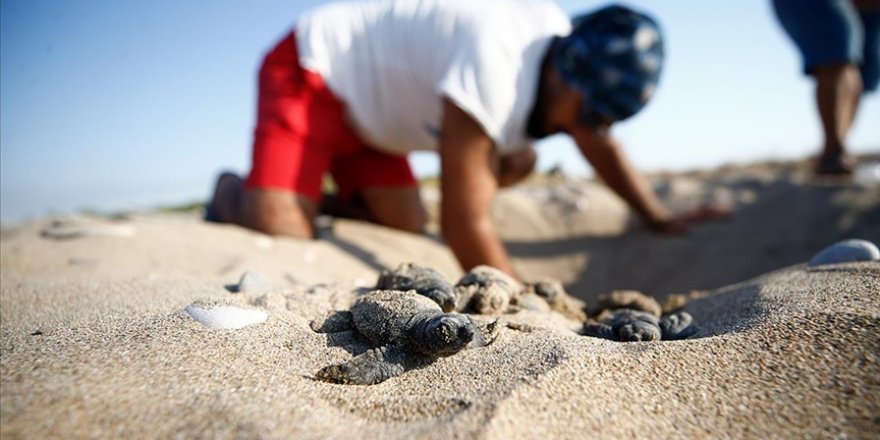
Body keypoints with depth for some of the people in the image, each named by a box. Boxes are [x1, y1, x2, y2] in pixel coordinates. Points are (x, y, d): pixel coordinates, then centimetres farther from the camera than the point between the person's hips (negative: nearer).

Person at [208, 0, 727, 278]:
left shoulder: (569, 51, -7)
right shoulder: (496, 66, -36)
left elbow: (601, 145, 9)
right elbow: (465, 225, -32)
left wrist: (662, 218, 8)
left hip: (365, 93, 8)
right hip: (309, 69, -8)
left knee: (407, 223, -2)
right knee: (281, 229, -23)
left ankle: (333, 201, 21)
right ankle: (231, 194, 9)